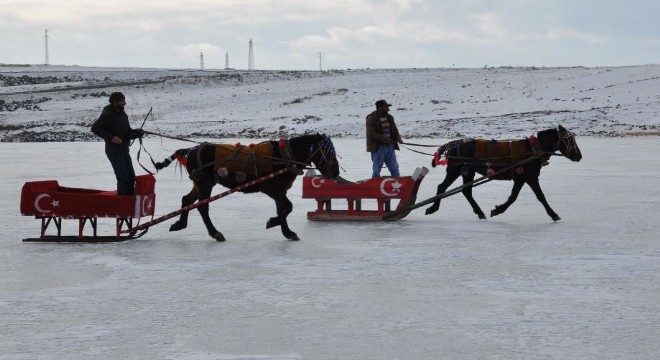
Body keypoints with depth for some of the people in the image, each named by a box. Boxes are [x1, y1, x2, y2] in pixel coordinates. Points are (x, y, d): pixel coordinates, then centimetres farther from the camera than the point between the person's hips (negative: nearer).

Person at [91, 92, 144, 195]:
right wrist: (111, 138, -23)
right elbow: (95, 128, -18)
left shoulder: (123, 114, 12)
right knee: (123, 178, -11)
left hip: (124, 151, 8)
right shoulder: (107, 114, -13)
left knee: (131, 177, 9)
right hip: (114, 151, -8)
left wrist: (137, 132, -3)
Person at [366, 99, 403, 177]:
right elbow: (371, 134, -19)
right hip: (378, 148, -6)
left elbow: (395, 130, 18)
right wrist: (385, 139, -24)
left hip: (390, 146, 6)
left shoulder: (389, 118, 10)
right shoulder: (371, 119, -10)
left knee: (394, 168, 10)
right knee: (376, 170, 0)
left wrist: (398, 138, -5)